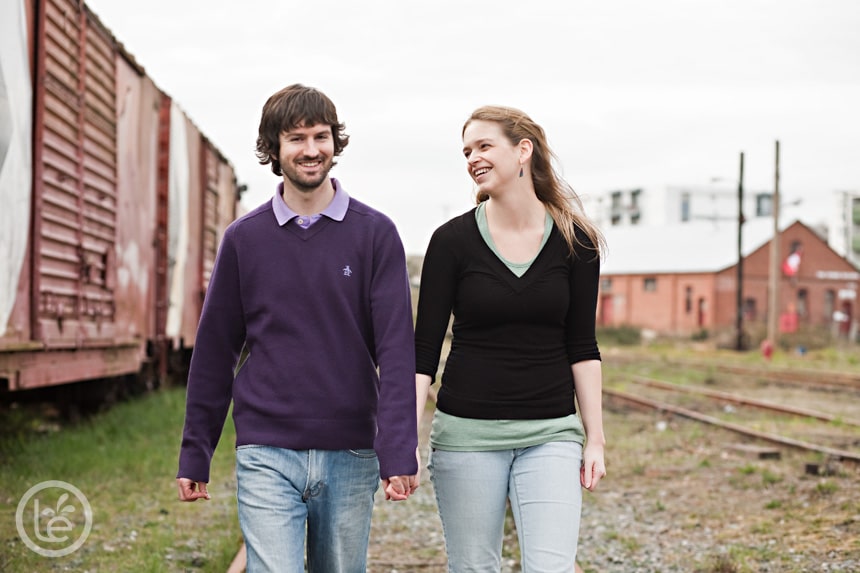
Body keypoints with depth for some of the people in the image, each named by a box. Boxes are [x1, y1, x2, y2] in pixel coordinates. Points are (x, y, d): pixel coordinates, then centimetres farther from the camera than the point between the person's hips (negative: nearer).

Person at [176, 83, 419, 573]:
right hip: (267, 457, 0)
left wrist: (399, 454, -14)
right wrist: (195, 455, 10)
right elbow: (215, 352, 9)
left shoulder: (375, 234, 1)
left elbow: (396, 350, -5)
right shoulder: (244, 239, 4)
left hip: (350, 458, 0)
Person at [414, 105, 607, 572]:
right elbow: (424, 349, -3)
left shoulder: (575, 241, 1)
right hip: (466, 432, 0)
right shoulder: (452, 240, -3)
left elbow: (582, 347, 6)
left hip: (550, 433, 0)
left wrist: (595, 438, 3)